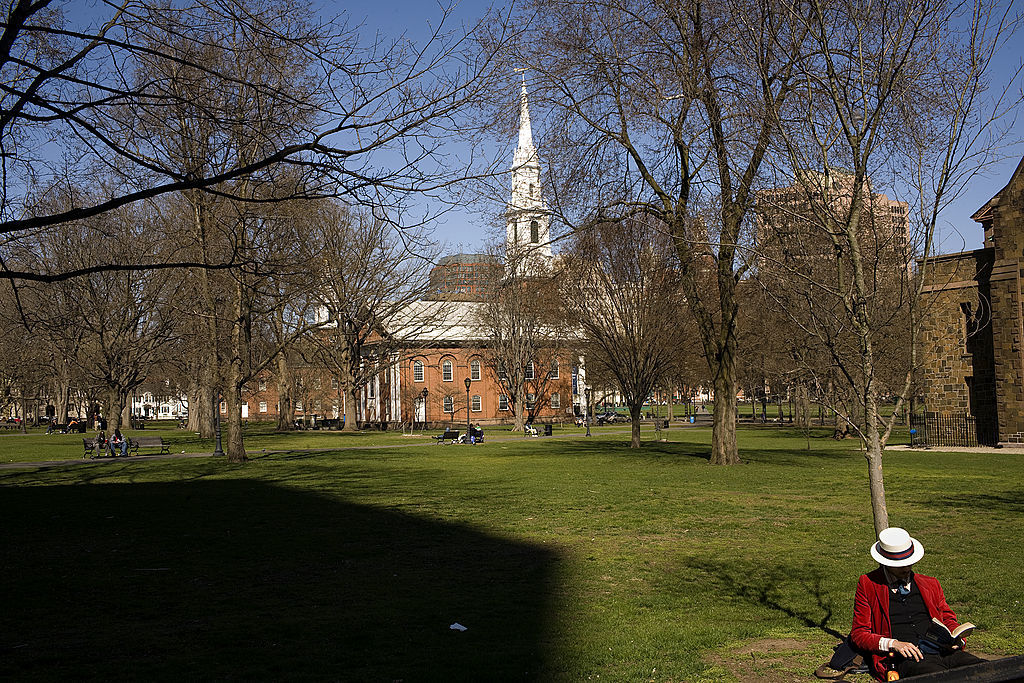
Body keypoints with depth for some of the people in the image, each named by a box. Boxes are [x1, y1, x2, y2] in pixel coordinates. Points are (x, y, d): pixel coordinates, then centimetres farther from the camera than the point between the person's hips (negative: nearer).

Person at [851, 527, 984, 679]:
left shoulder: (931, 584, 23)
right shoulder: (868, 584, 11)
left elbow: (948, 619, 31)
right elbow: (858, 633, 8)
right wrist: (893, 644, -10)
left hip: (944, 651, 4)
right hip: (907, 659, -4)